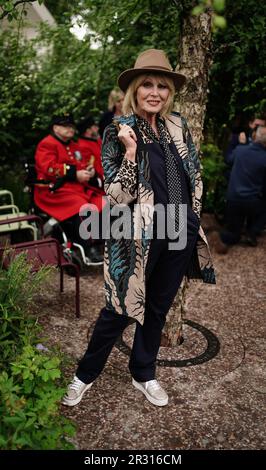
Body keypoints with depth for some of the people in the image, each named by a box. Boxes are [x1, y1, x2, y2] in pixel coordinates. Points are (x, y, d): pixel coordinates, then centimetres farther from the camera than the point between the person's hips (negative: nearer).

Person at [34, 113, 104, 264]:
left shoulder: (74, 146, 23)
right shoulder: (47, 144, -3)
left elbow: (84, 163, 26)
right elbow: (49, 168, -17)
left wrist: (89, 170, -1)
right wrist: (75, 174, -19)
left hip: (78, 187, 8)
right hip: (54, 190, -8)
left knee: (103, 204, -8)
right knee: (81, 208, -34)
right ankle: (89, 250, -29)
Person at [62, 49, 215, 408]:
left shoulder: (178, 126, 7)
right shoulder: (118, 133, -7)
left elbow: (194, 175, 16)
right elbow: (117, 196, -14)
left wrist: (193, 222, 14)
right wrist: (131, 150, -23)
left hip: (179, 234, 5)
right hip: (139, 237, -5)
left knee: (157, 309, 17)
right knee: (120, 310, 5)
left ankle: (143, 374, 38)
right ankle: (86, 374, 29)